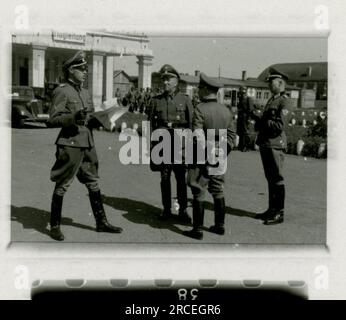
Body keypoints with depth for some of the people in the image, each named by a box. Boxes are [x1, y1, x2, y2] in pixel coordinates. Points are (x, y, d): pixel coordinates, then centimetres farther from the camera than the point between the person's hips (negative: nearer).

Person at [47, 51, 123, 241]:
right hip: (70, 144, -8)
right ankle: (54, 226, 12)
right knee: (62, 186, 0)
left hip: (87, 144, 8)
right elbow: (52, 120, -13)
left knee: (93, 183, 13)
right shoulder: (62, 92, -8)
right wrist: (73, 118, -27)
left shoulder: (85, 93, 15)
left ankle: (101, 222, 22)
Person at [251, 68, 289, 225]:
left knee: (277, 178, -4)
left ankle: (279, 213, 3)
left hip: (275, 144, -9)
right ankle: (272, 209, 23)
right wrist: (258, 122, 5)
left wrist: (260, 120, -15)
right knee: (270, 178, 14)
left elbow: (279, 126, -17)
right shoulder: (271, 100, 18)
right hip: (265, 144, 9)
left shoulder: (284, 101, -10)